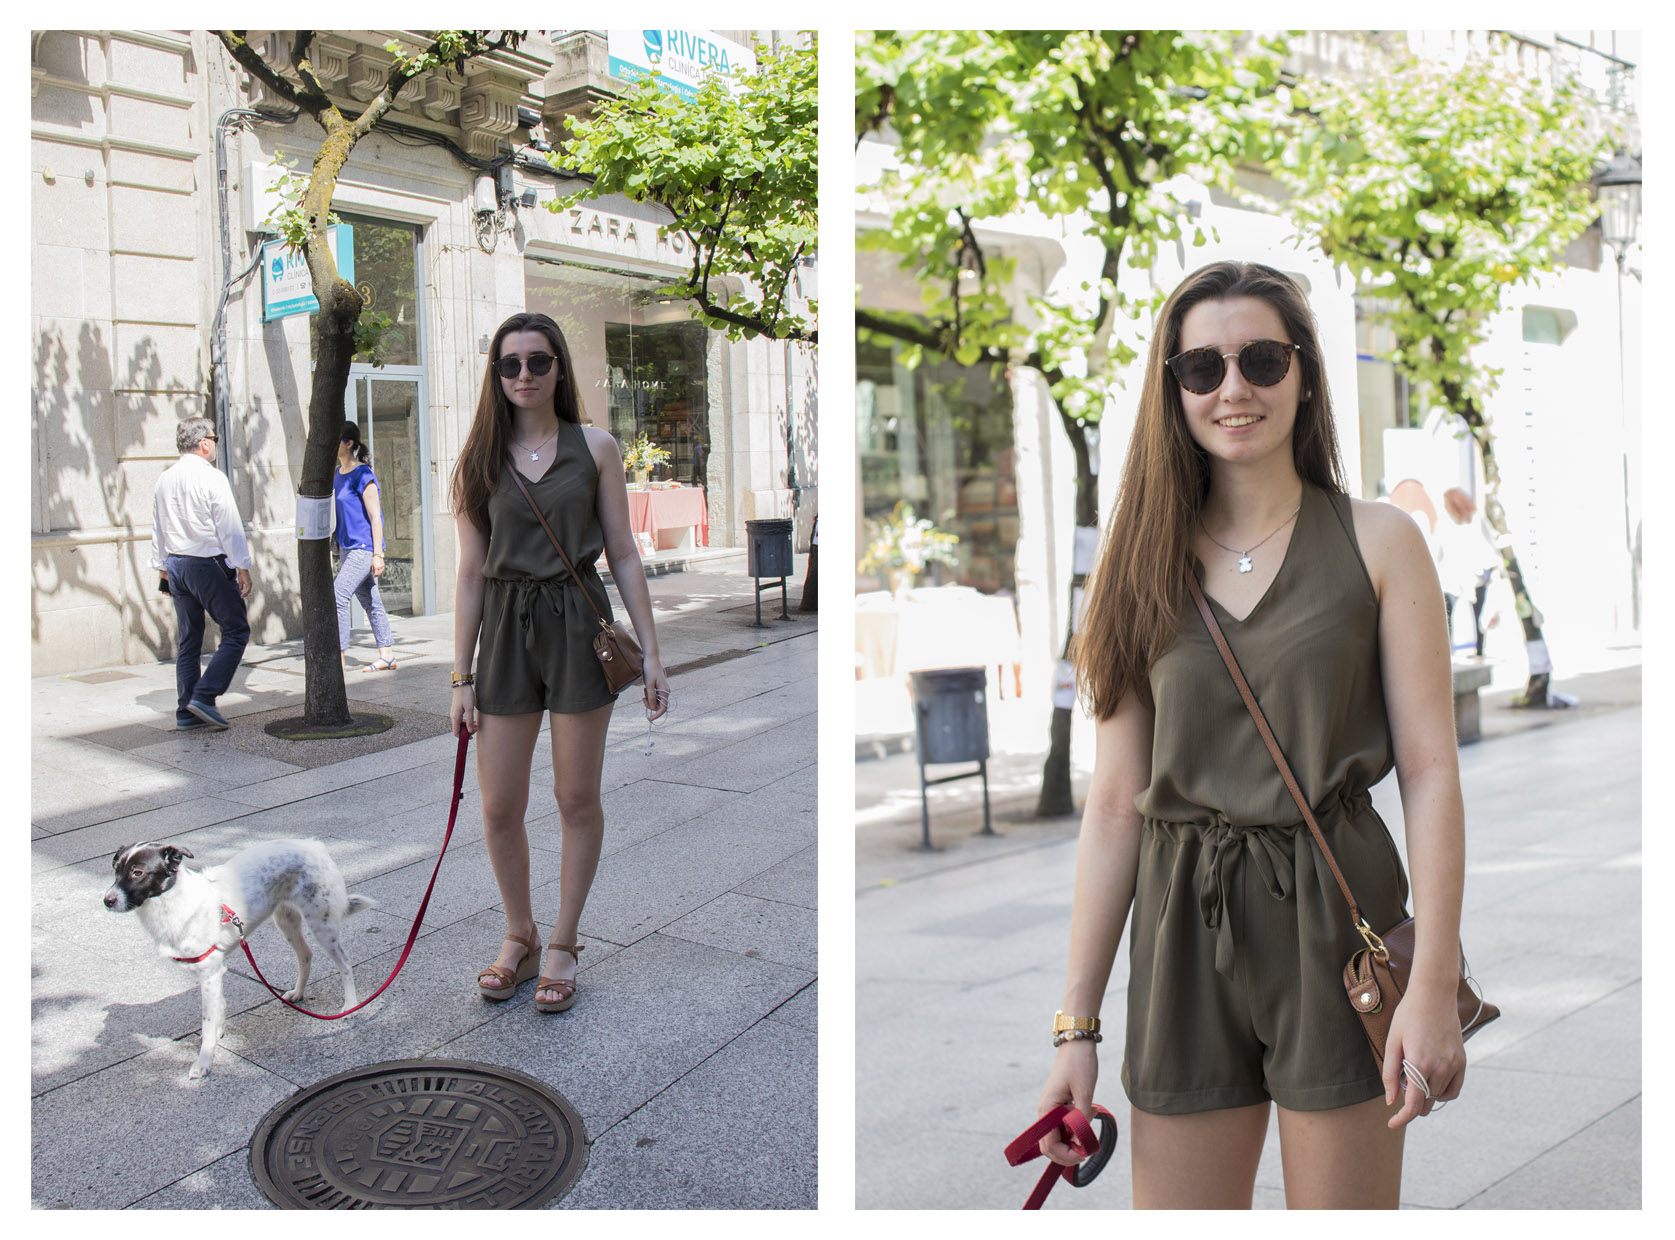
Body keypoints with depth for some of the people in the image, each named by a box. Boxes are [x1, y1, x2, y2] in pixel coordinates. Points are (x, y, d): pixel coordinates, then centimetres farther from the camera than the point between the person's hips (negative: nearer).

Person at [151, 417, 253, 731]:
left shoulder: (164, 479, 10)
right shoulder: (212, 478, -12)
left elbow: (158, 529, 16)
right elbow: (230, 528, -12)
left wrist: (162, 567, 23)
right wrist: (242, 567, -8)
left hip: (175, 565, 8)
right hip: (209, 565, -8)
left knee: (188, 639, 12)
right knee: (236, 631, 1)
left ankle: (186, 711, 14)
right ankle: (204, 696, -10)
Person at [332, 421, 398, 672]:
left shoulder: (362, 475, -13)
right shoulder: (337, 474, 12)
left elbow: (375, 517, -14)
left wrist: (378, 554, -17)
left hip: (363, 548, -9)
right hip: (347, 548, 9)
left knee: (338, 596, -15)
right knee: (371, 602, 12)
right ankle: (387, 656, 19)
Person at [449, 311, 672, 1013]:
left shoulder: (594, 447, 2)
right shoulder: (479, 461, 5)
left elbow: (623, 554, 3)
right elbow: (470, 574, 6)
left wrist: (650, 653, -2)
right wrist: (462, 678, 3)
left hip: (579, 625, -1)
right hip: (505, 629, 2)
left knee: (577, 800, 6)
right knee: (498, 807, 4)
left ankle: (562, 946, 22)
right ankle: (519, 937, 26)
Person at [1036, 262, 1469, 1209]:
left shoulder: (1378, 541, 1)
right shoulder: (1145, 565, 5)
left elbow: (1432, 772, -3)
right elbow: (1116, 802, 3)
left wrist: (1435, 984, -12)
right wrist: (1077, 1024, 2)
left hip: (1336, 917, -1)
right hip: (1184, 927, 2)